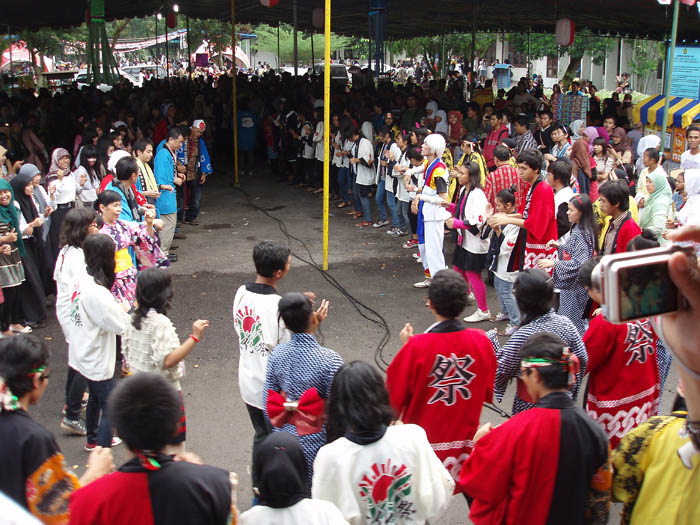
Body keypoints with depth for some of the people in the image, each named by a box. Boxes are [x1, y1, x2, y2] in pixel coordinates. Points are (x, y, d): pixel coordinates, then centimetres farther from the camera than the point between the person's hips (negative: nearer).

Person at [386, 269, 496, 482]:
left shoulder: (416, 347, -24)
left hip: (424, 442, -2)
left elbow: (394, 394, -11)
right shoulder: (480, 341, -13)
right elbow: (488, 392, 3)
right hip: (466, 439, 3)